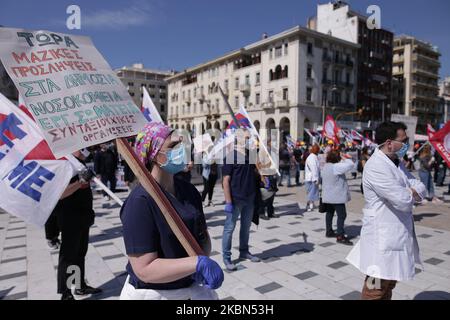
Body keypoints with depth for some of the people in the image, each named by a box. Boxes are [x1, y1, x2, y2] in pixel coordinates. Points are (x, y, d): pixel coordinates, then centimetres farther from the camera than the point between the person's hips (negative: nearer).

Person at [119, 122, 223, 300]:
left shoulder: (188, 189, -1)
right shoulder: (140, 201, -22)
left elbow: (203, 236, 6)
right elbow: (144, 270, -23)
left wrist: (204, 261, -14)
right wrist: (197, 263, -29)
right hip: (152, 293, -6)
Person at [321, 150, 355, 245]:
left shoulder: (325, 167, 8)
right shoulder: (336, 167, -21)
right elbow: (350, 165, -25)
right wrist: (346, 158, -8)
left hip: (328, 196, 10)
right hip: (337, 196, -10)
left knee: (329, 213, 18)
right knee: (342, 215, -5)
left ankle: (329, 231, 28)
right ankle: (340, 236, -5)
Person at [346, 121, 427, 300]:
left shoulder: (396, 163, 10)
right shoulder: (376, 167, -22)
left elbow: (421, 188, 4)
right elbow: (403, 201, -25)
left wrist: (408, 192, -17)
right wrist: (411, 193, -3)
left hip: (397, 235, 10)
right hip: (382, 238, -10)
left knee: (390, 283, 22)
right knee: (376, 290, 2)